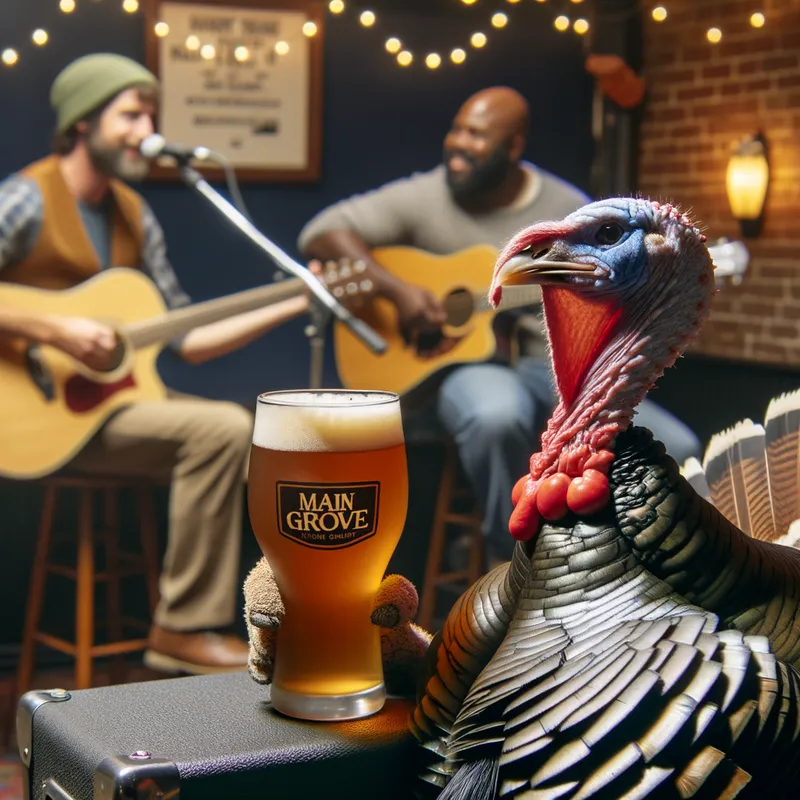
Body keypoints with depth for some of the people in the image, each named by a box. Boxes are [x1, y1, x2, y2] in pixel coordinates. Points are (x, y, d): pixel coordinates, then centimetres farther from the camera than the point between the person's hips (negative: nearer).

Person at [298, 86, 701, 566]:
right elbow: (322, 233, -5)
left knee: (677, 451, -15)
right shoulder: (424, 197, 0)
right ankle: (509, 554, -15)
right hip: (466, 362, -3)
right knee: (497, 414, -41)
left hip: (553, 367, 3)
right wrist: (396, 290, -18)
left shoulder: (569, 210, 6)